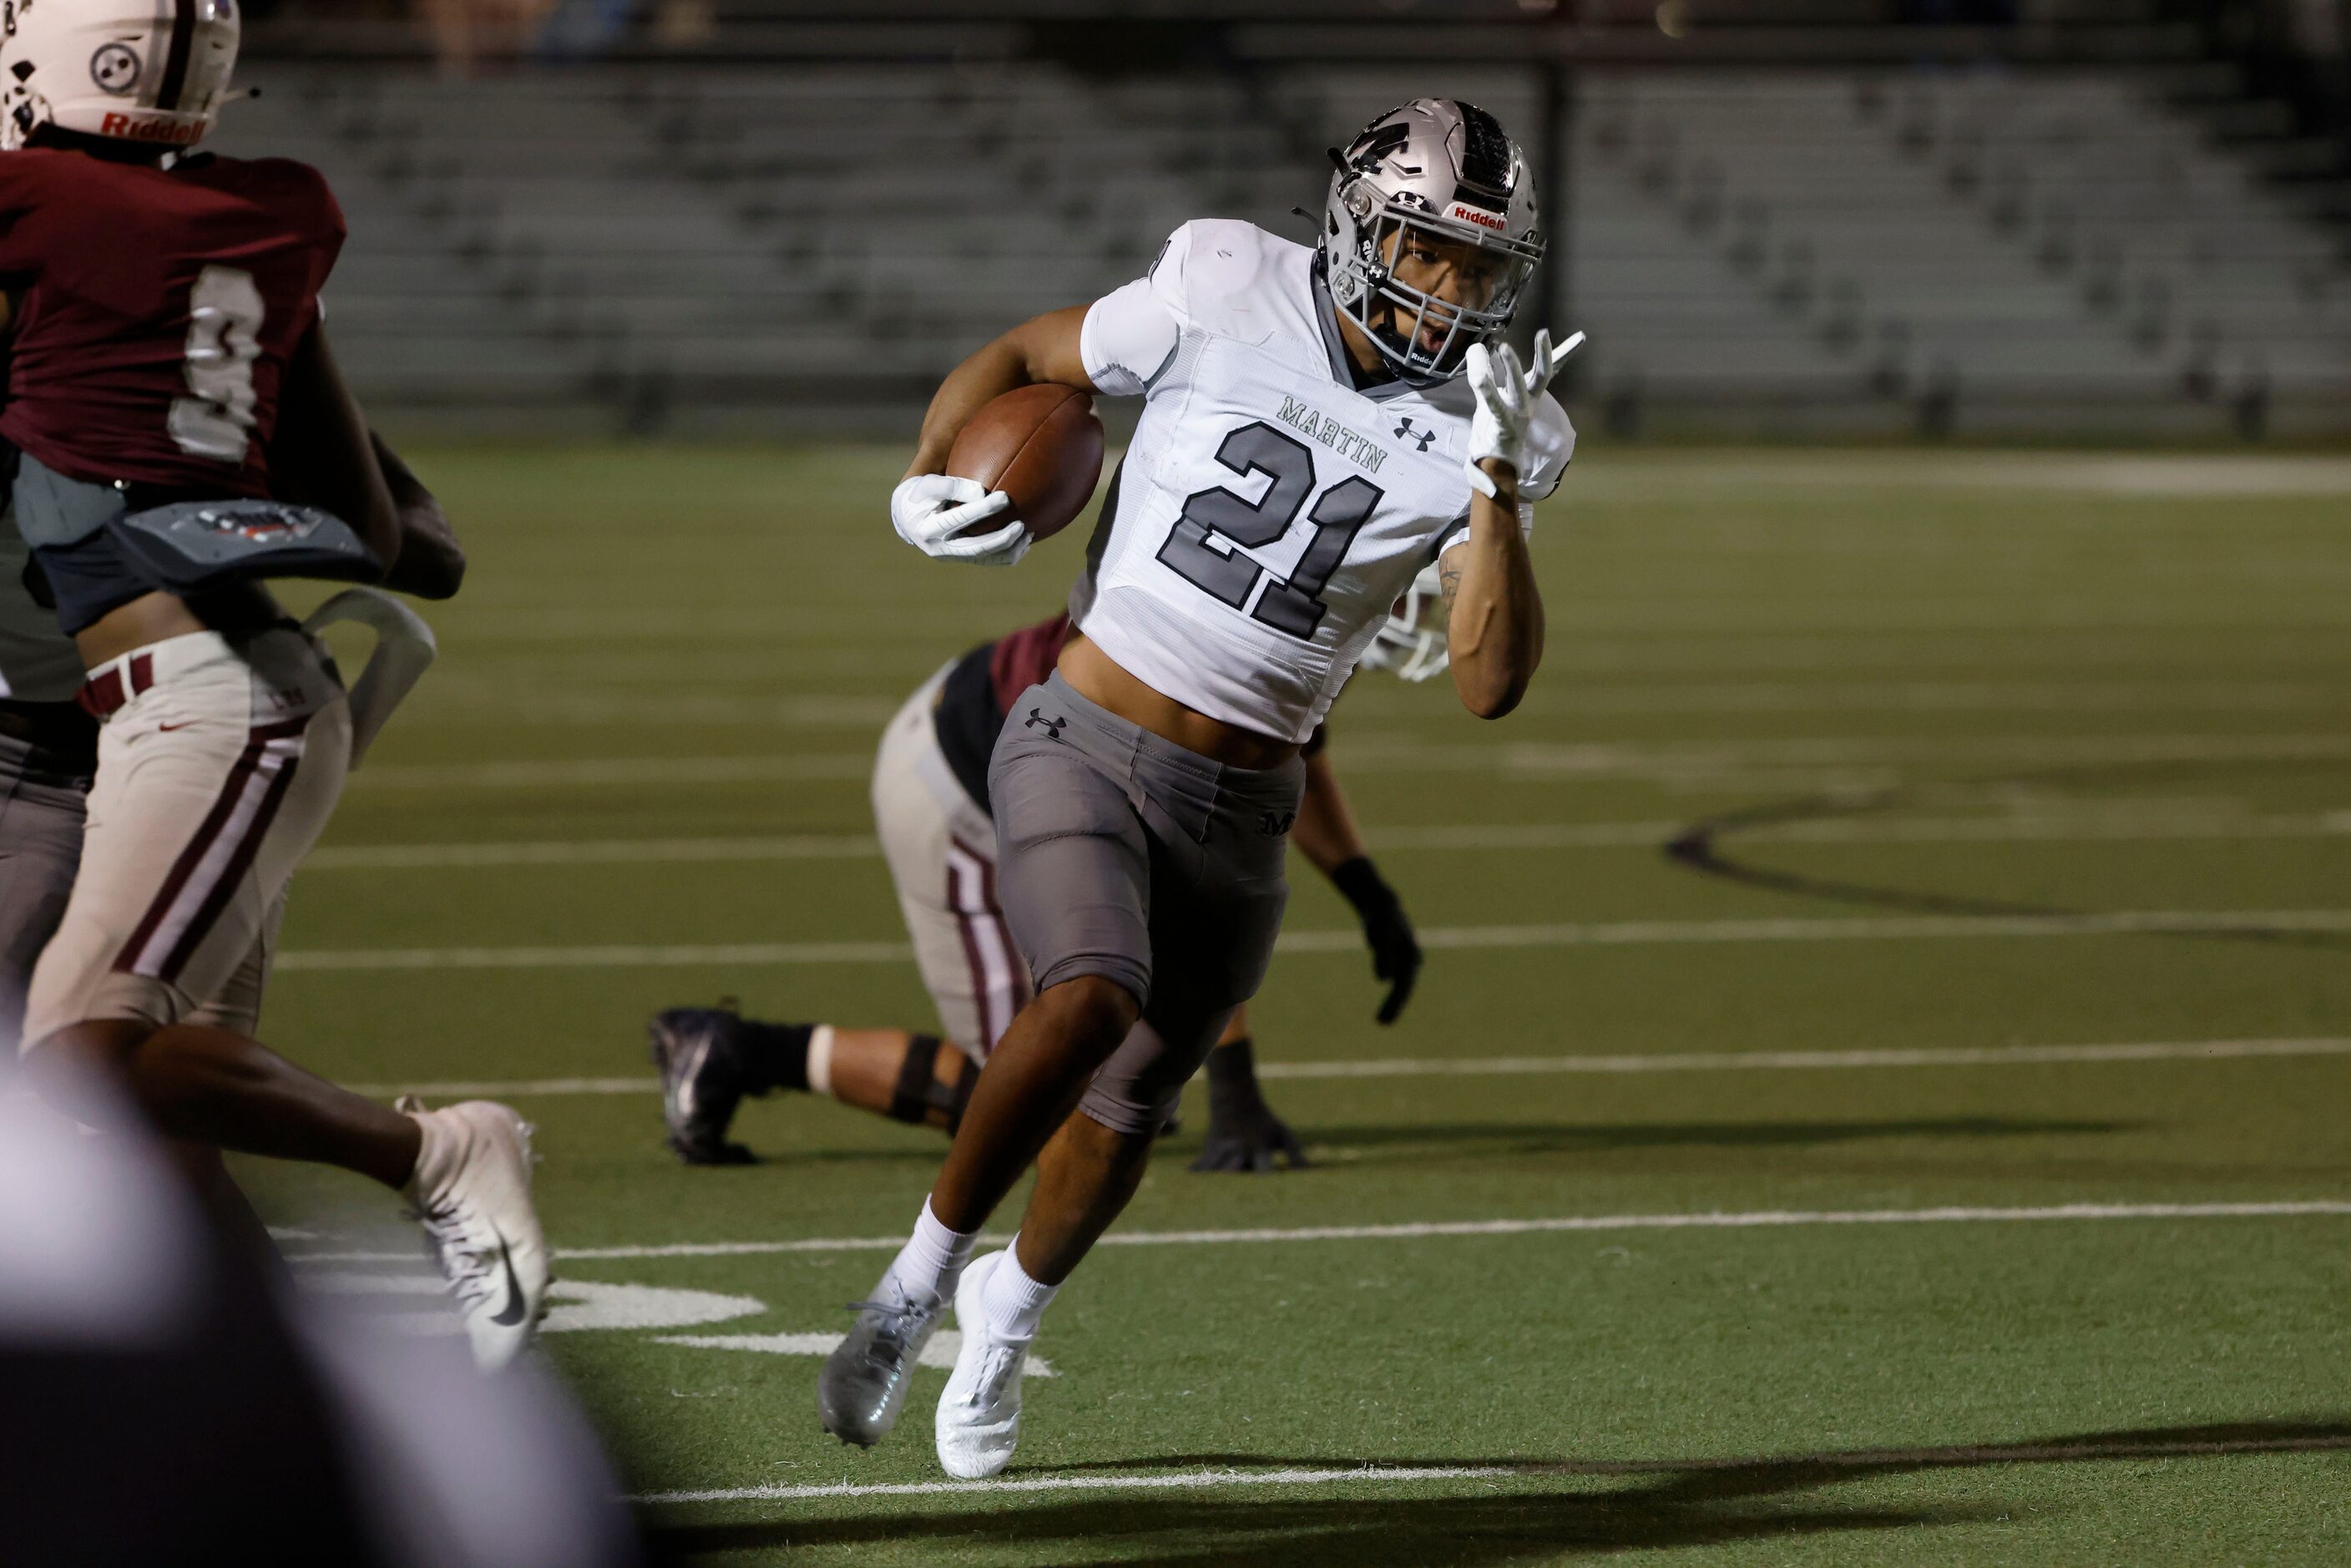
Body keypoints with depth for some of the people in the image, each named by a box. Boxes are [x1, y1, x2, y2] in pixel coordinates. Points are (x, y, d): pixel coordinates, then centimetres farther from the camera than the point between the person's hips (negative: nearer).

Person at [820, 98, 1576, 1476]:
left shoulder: (1475, 438, -5)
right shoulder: (1225, 303, -10)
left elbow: (1492, 682, -13)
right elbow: (1021, 359, 6)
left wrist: (1497, 487, -23)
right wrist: (931, 482, -12)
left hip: (1239, 811, 3)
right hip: (1081, 751, -3)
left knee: (1129, 1106, 13)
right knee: (1090, 1003, -29)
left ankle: (1012, 1307, 45)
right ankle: (928, 1268, -7)